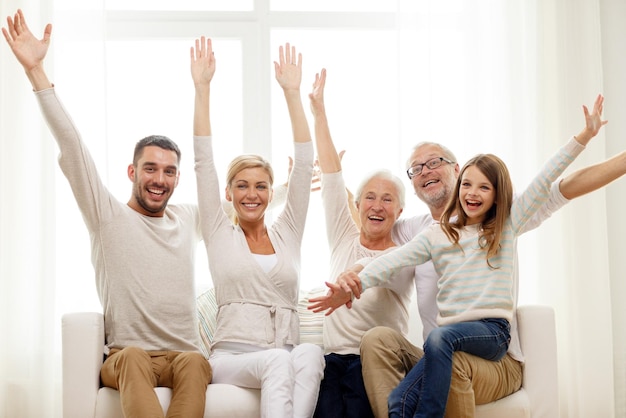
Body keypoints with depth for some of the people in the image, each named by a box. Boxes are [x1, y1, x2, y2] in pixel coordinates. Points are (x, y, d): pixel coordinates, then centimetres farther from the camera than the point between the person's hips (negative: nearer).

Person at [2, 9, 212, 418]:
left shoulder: (189, 220, 16)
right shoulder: (108, 216, 5)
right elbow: (72, 146, -1)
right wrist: (35, 69, -7)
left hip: (183, 356, 2)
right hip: (125, 358, -2)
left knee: (195, 363, -34)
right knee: (134, 357, -38)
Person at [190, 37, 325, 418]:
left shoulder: (287, 234, 15)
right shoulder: (220, 234, 11)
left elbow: (304, 164, 10)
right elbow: (204, 161, 6)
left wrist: (292, 92, 7)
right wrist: (202, 88, 2)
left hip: (286, 359, 2)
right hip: (231, 357, -2)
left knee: (311, 354, -35)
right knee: (279, 360, -37)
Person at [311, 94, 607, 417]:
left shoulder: (507, 226, 13)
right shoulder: (436, 236, 14)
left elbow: (543, 183, 8)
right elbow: (393, 260, 2)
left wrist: (585, 135, 4)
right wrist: (355, 284, -14)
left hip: (492, 331, -2)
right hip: (451, 333, 2)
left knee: (440, 338, -36)